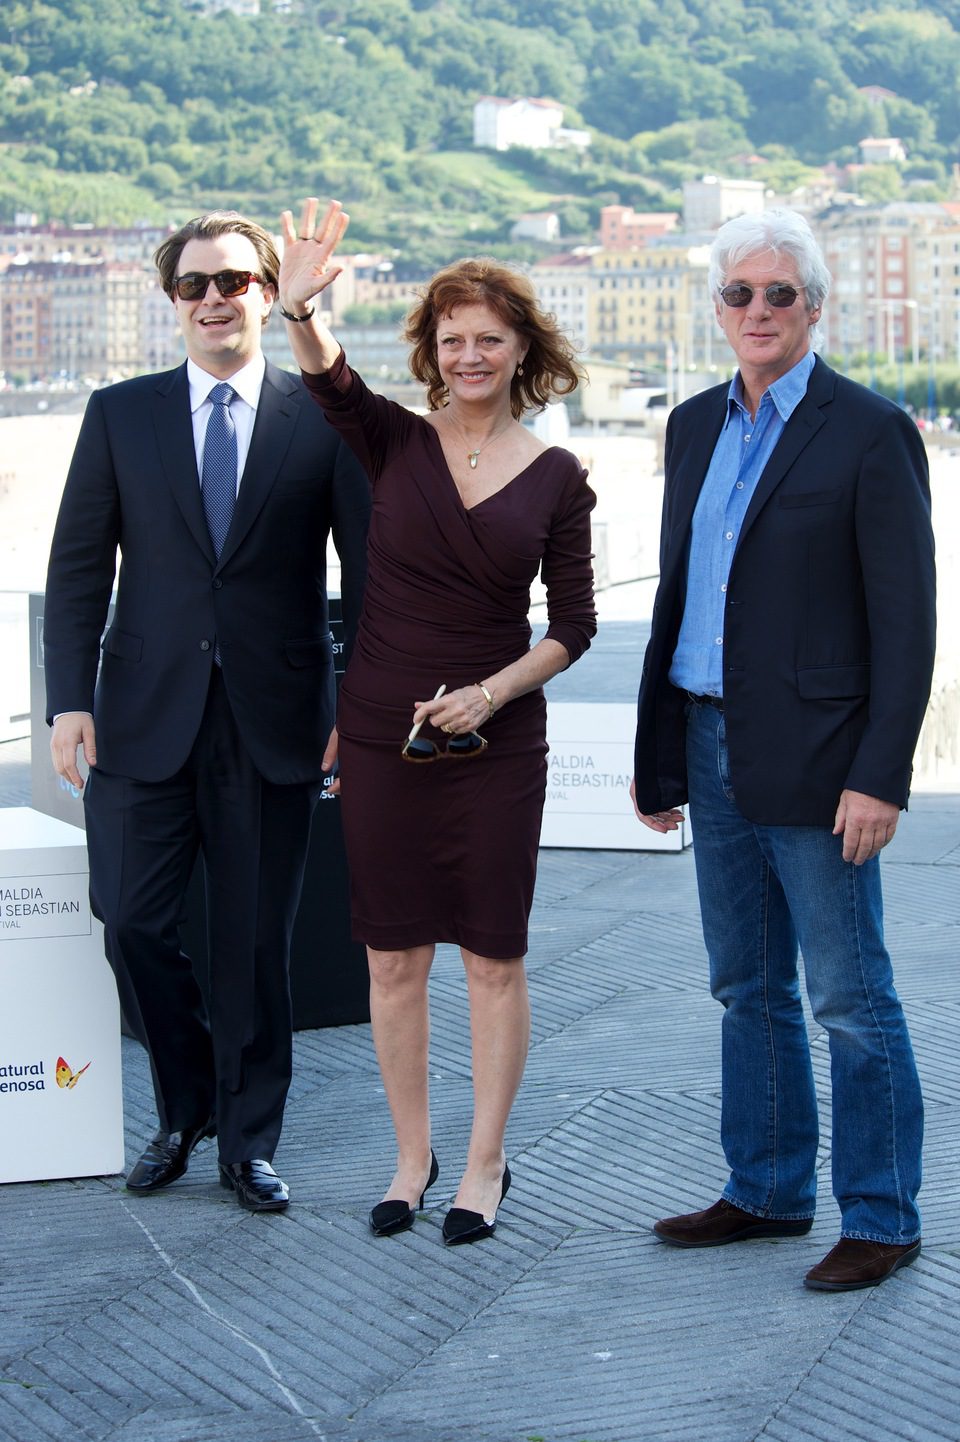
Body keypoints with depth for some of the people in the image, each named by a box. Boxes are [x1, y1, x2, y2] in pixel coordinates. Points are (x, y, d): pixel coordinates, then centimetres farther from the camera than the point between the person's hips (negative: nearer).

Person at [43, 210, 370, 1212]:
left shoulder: (324, 421, 3)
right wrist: (70, 699, -4)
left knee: (255, 942, 6)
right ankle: (186, 1107, 26)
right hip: (146, 717, 1)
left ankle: (248, 1142, 21)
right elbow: (78, 567, 5)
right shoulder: (120, 415, 7)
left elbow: (368, 570, 3)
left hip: (273, 722, -1)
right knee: (129, 921, 1)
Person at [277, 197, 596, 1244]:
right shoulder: (396, 441, 0)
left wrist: (489, 693, -13)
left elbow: (574, 623, 2)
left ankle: (485, 1166, 19)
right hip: (382, 734, 1)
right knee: (393, 956, 8)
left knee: (493, 959, 5)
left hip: (496, 742, -1)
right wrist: (300, 310, -42)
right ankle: (411, 1156, 24)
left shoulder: (556, 478, 1)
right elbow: (329, 383, -21)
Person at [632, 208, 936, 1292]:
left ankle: (881, 1221, 12)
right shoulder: (695, 427, 12)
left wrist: (881, 776, -17)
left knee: (850, 998, 1)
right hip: (715, 751, 7)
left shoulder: (869, 431, -8)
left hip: (812, 757, -7)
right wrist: (656, 754, 16)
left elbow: (905, 620, -11)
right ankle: (767, 1192, 28)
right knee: (747, 988, 15)